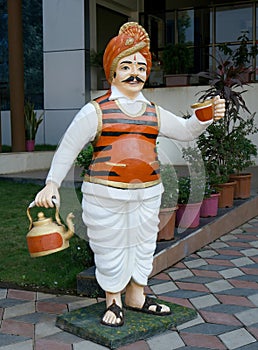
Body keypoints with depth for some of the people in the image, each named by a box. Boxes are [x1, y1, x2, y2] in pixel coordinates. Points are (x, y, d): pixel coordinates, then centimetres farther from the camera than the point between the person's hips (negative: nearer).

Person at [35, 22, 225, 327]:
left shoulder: (154, 113, 10)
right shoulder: (96, 111, -5)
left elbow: (185, 131, 16)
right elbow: (68, 147, -4)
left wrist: (205, 117, -5)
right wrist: (52, 183, -10)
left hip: (147, 194, 5)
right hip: (106, 196, -5)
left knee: (143, 245, 15)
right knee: (110, 248, 5)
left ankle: (136, 297, 33)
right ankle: (113, 301, 25)